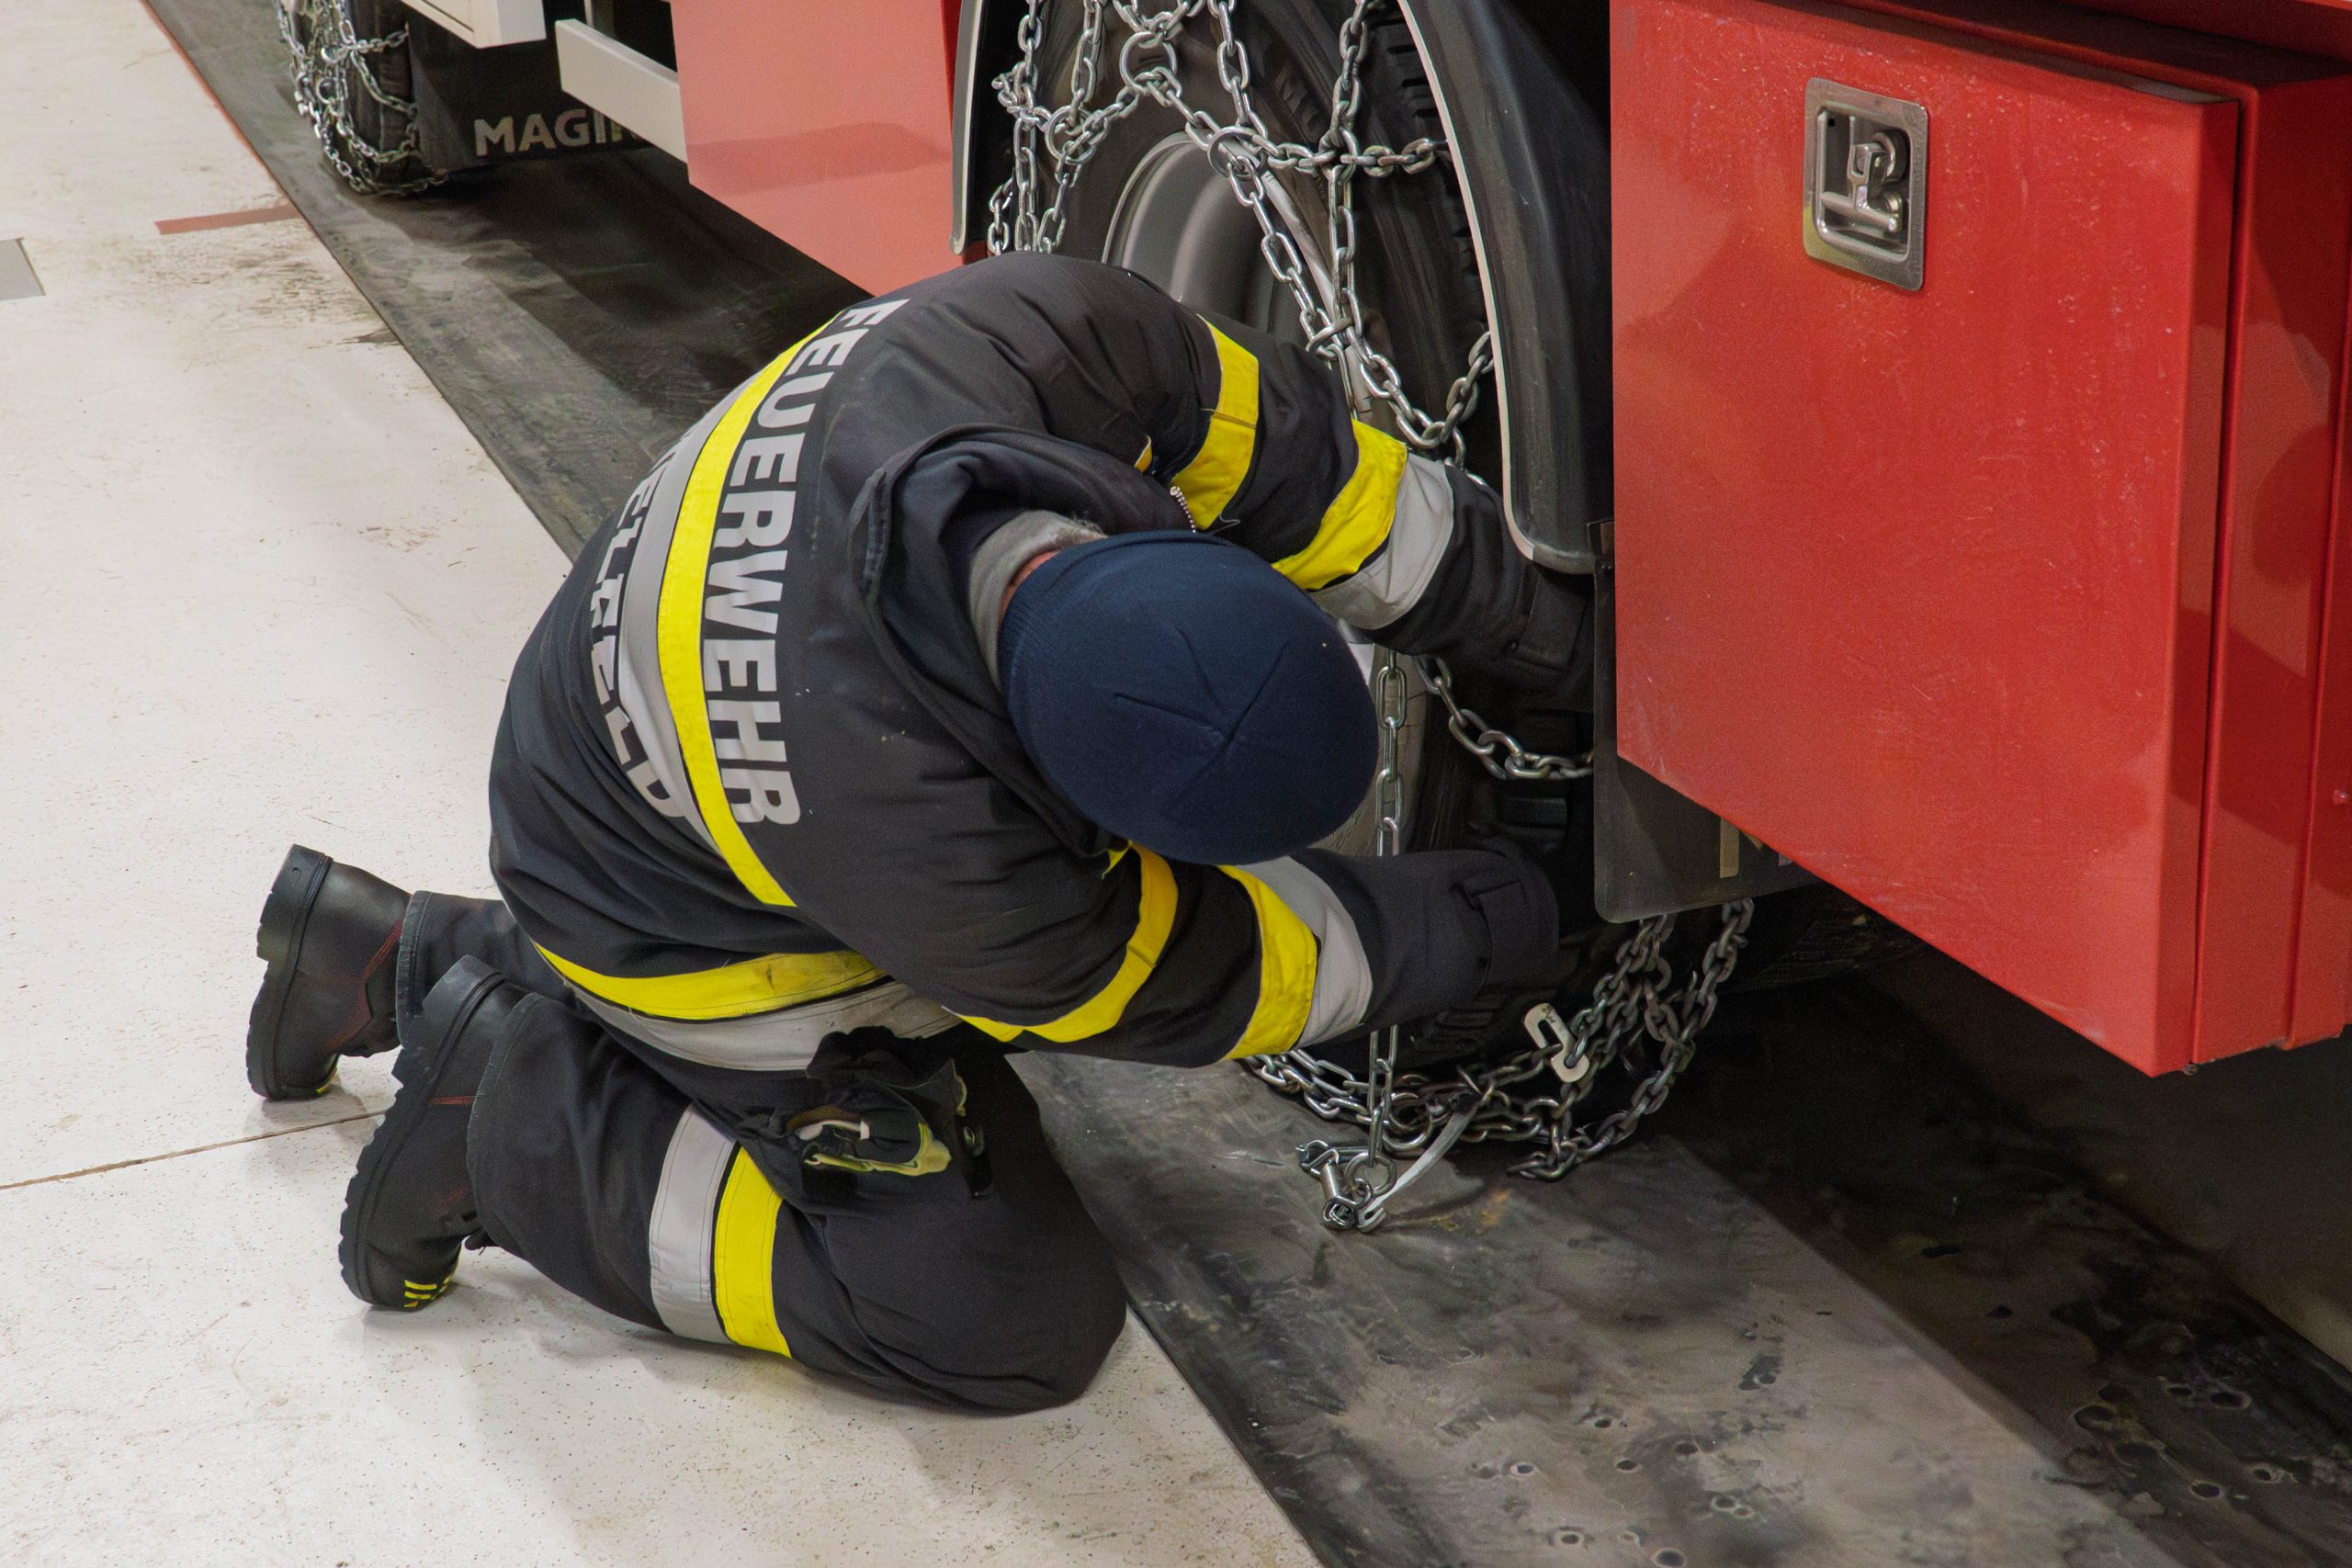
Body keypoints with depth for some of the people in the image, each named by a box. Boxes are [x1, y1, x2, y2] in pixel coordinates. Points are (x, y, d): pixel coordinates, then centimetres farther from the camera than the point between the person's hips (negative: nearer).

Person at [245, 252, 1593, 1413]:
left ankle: (408, 956, 27)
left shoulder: (1044, 342, -34)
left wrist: (1549, 635, -7)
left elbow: (1297, 451, -14)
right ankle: (521, 1124, -1)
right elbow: (1183, 981, -21)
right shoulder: (936, 851, -41)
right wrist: (1494, 928, -11)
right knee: (1024, 1323, -6)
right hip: (676, 942, -7)